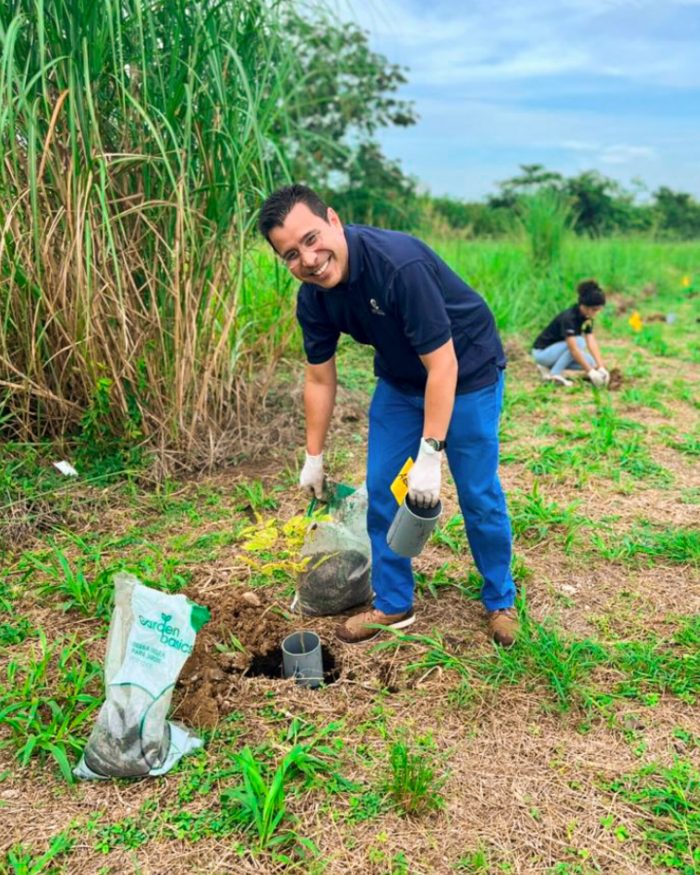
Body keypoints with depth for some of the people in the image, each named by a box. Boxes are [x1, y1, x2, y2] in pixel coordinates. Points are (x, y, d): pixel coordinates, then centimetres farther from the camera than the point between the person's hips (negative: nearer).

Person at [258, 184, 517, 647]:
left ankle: (501, 601, 24)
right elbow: (320, 379, 0)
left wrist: (430, 456, -30)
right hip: (400, 380, 6)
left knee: (479, 495, 0)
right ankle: (393, 604, 22)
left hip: (466, 373, -6)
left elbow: (443, 365, -31)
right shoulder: (312, 298, -14)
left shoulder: (400, 263, -35)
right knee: (382, 492, 4)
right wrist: (314, 457, 6)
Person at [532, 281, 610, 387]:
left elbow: (592, 343, -10)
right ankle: (555, 373, -17)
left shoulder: (587, 317, -3)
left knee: (591, 363, -6)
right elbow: (573, 348, -33)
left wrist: (601, 367, -20)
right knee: (579, 342, -28)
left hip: (558, 350, 9)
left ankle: (548, 367, 3)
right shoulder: (569, 318, -28)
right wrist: (590, 372, -34)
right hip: (542, 352, -9)